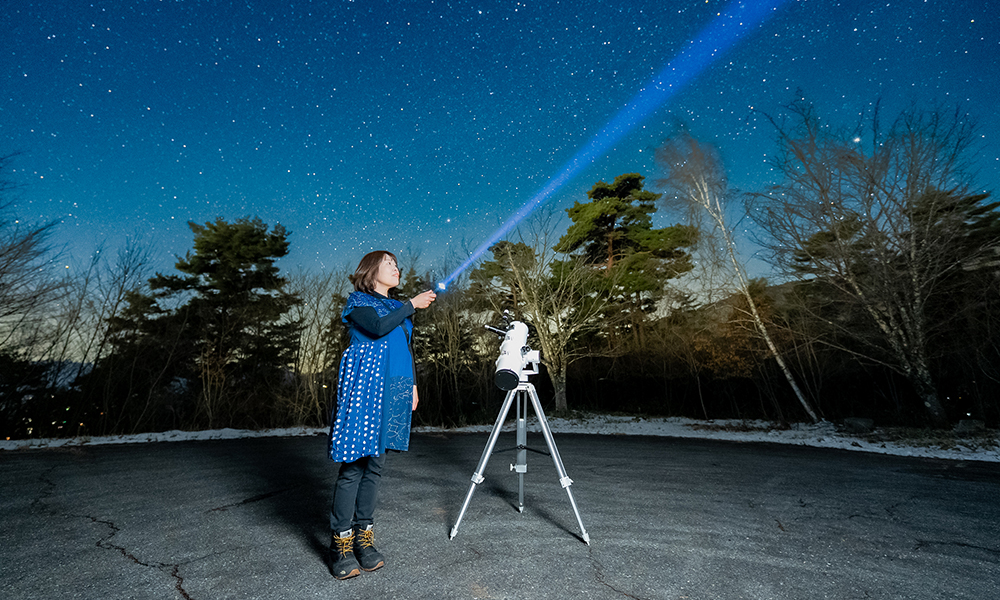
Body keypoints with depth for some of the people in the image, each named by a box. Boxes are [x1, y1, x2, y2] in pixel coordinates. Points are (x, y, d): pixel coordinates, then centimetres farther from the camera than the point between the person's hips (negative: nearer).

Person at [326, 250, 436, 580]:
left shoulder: (398, 308, 22)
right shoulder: (358, 300, 4)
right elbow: (377, 328, -15)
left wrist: (412, 385, 14)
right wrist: (412, 305, -10)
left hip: (393, 391, 6)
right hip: (363, 387, -5)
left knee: (375, 463, 8)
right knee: (353, 464, -4)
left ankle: (363, 536, 18)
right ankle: (341, 541, 9)